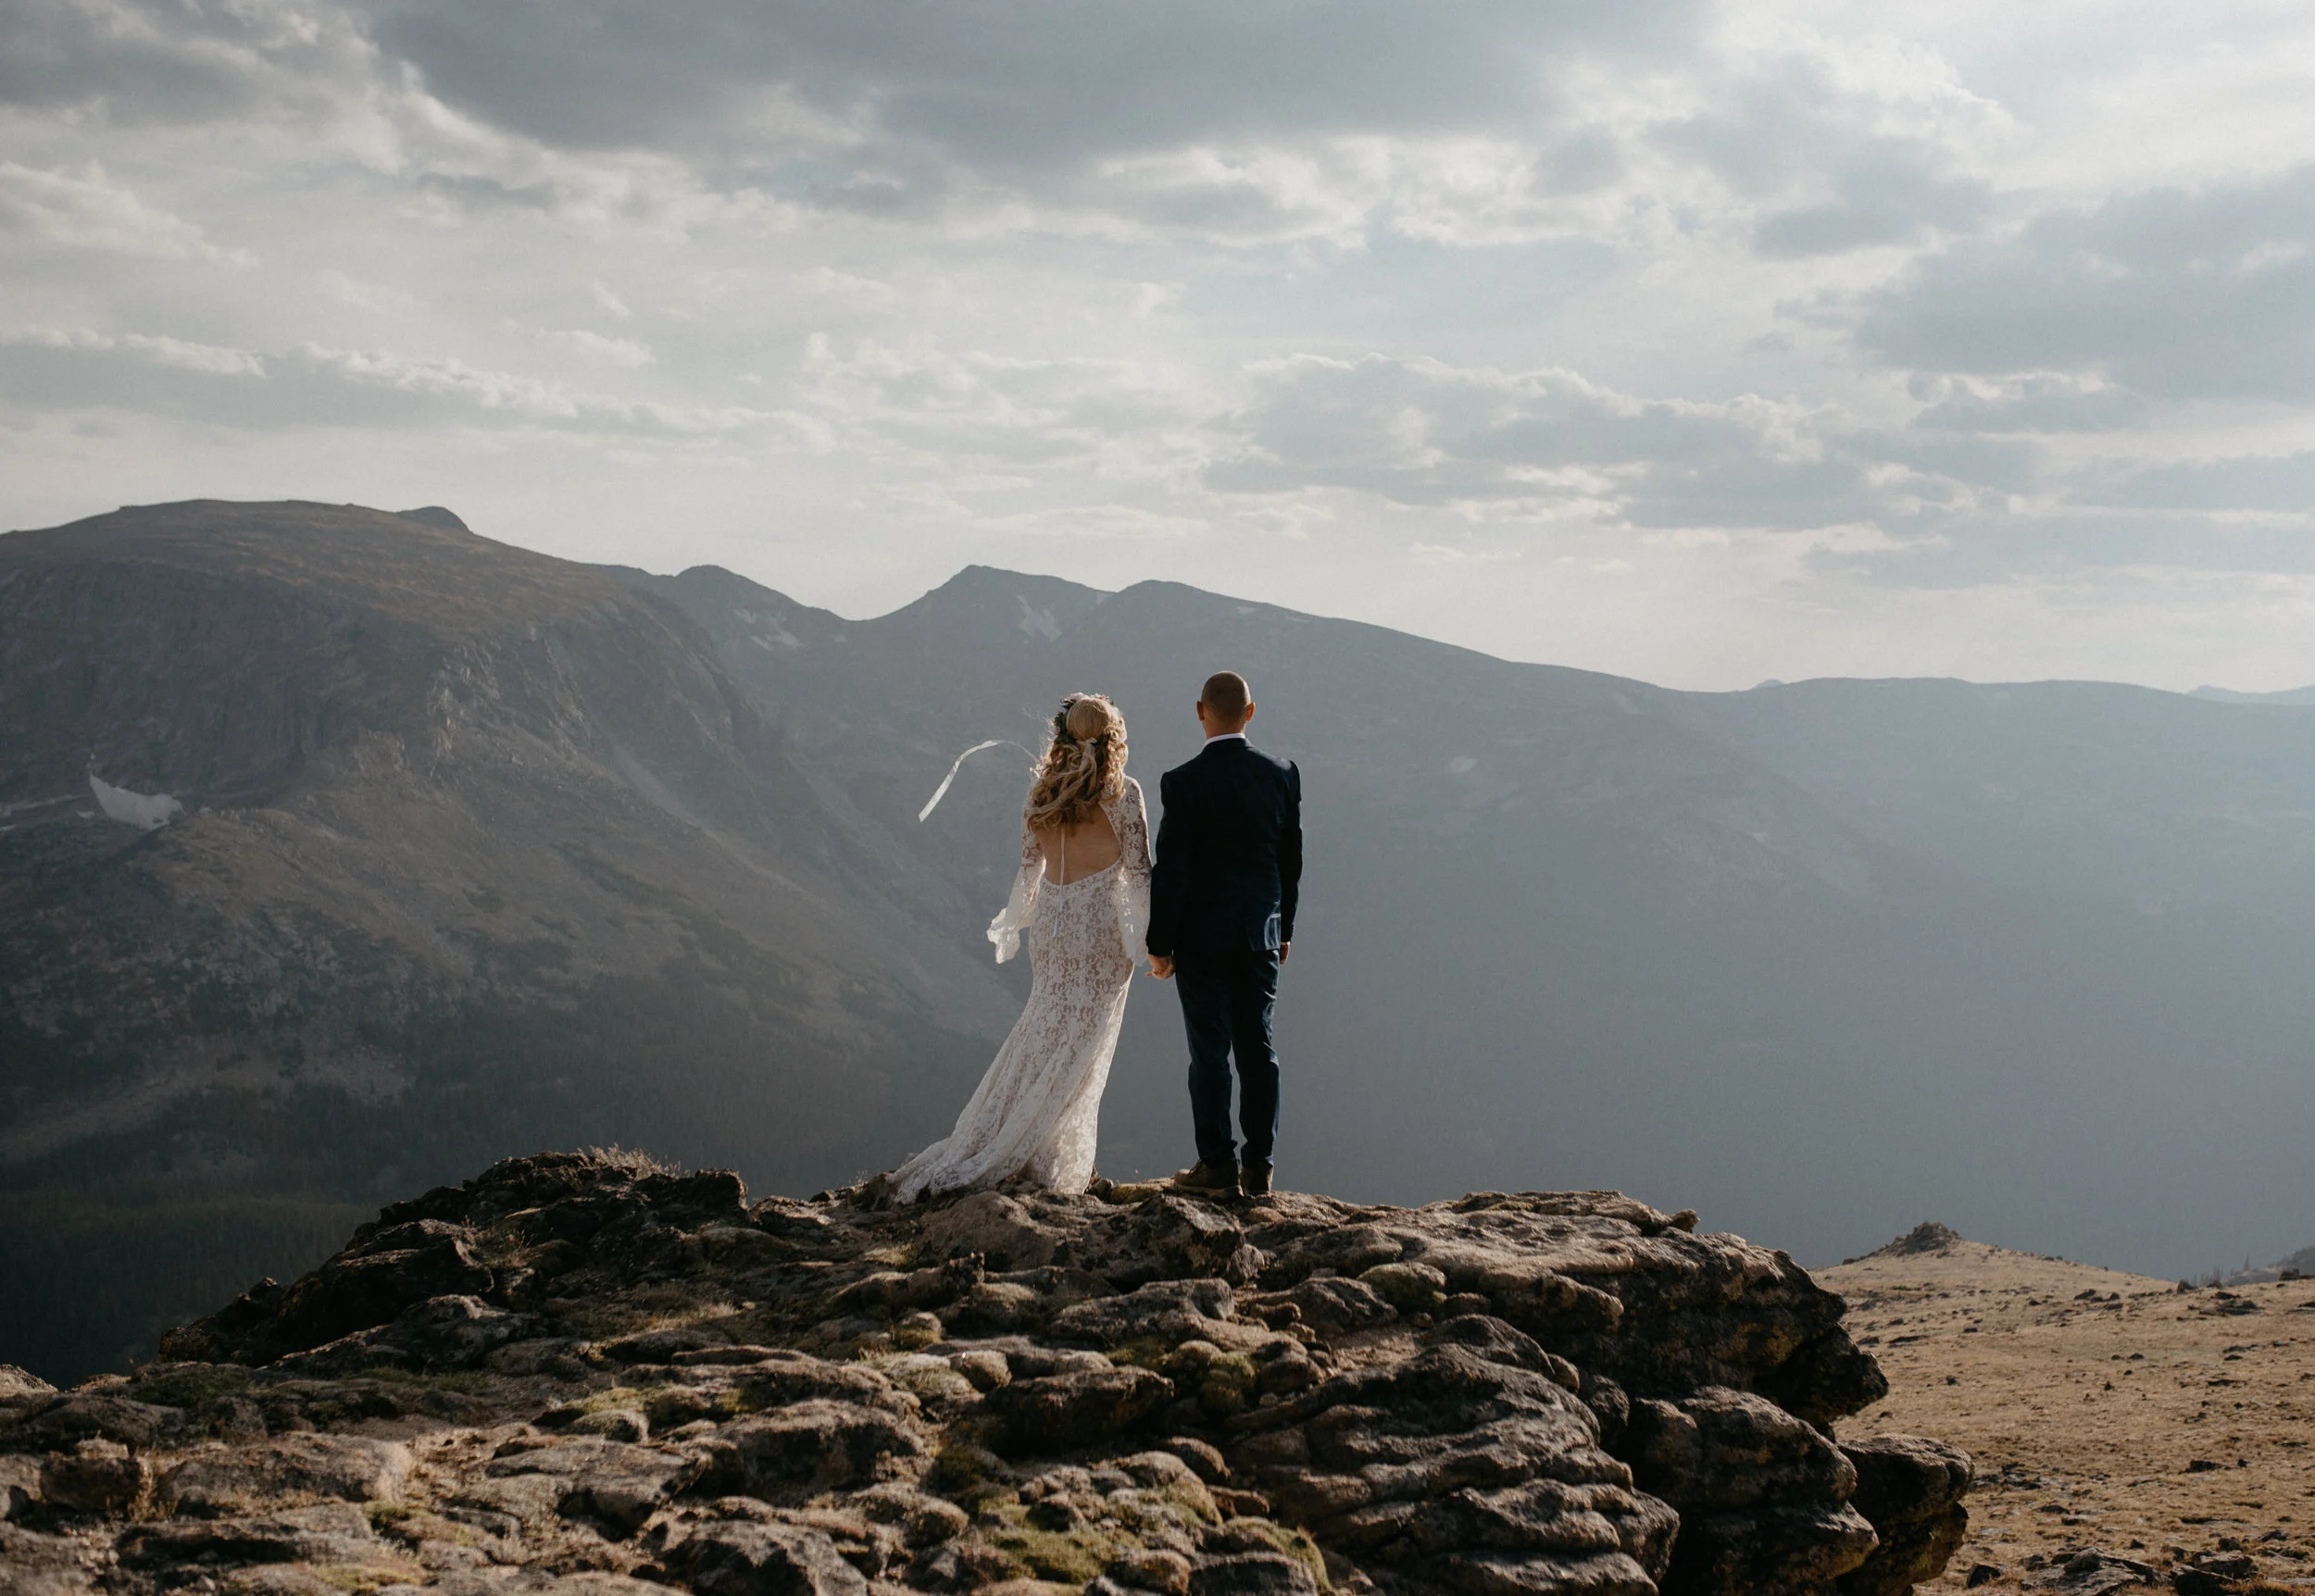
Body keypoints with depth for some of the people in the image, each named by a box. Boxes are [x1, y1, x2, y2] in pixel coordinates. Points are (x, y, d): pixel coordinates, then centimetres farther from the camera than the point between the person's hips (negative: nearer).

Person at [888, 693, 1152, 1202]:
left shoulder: (1039, 789, 4)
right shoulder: (1122, 791, -9)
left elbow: (1030, 864, 10)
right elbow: (1138, 869, -8)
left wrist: (1016, 919, 23)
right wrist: (1154, 933, 0)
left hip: (1050, 920, 5)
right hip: (1101, 922, -5)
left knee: (1041, 1037, 14)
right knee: (1076, 1050, 0)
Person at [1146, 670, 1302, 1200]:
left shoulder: (1182, 782, -13)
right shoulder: (1282, 775, -1)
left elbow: (1170, 870, -12)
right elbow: (1291, 859, 6)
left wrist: (1160, 943, -4)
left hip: (1201, 935, -4)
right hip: (1261, 932, 4)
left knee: (1210, 1051, 2)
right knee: (1257, 1047, 8)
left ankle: (1218, 1163, 4)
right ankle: (1258, 1166, 9)